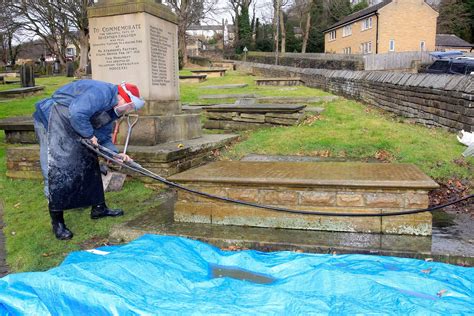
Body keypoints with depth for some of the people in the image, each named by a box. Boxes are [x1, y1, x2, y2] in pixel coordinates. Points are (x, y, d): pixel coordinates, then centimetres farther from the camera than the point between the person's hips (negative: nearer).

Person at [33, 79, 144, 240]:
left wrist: (116, 154, -3)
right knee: (59, 171, -11)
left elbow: (104, 137, 12)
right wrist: (89, 135, -18)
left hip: (71, 129, 11)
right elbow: (77, 113, -33)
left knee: (89, 164, 12)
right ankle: (57, 222, -1)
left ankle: (98, 208, 22)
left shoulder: (111, 111, 11)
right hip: (51, 121, -11)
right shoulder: (102, 92, -22)